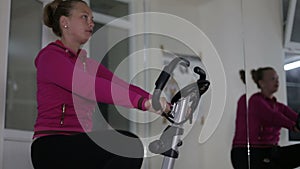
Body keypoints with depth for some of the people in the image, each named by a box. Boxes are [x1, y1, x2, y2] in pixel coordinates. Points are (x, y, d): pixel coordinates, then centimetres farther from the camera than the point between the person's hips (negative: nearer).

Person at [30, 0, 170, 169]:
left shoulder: (88, 64, 18)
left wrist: (165, 105, -11)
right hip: (52, 147, -8)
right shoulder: (49, 56, -6)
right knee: (127, 145, -26)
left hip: (80, 144, 8)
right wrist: (142, 102, -33)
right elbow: (90, 87, -23)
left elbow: (122, 86, 4)